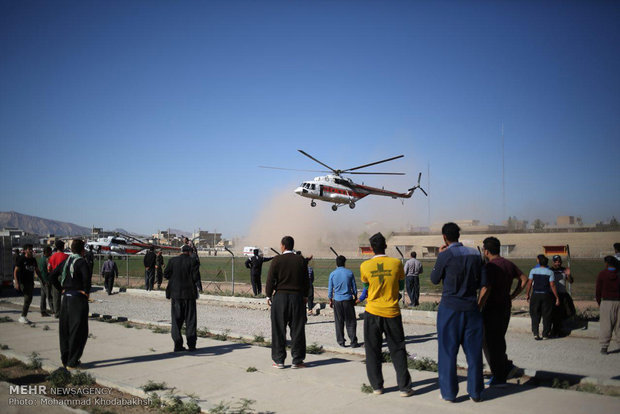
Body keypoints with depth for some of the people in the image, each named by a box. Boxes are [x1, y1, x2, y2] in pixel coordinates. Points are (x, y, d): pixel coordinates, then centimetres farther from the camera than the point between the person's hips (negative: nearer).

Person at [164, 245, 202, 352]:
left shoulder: (172, 260, 0)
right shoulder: (192, 261, -6)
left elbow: (166, 274, 1)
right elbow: (196, 277, -9)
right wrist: (199, 287, 9)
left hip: (176, 293, 2)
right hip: (189, 294, -2)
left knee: (176, 320, 8)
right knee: (190, 319, 6)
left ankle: (178, 344, 6)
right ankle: (191, 345, 6)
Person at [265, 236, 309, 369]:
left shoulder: (277, 260, -6)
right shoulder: (301, 260, 3)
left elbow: (270, 279, -5)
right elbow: (306, 279, 7)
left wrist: (268, 295, 6)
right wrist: (305, 296, 16)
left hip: (280, 297, -2)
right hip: (297, 297, 2)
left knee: (279, 330, 6)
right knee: (297, 329, 7)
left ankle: (279, 360, 10)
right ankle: (297, 360, 10)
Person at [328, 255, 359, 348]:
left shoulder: (332, 274, -1)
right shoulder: (349, 273, -2)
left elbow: (330, 289, 3)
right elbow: (354, 288, 4)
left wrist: (330, 300, 14)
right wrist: (355, 298, 16)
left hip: (337, 300, 1)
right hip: (348, 299, -1)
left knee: (339, 322, 9)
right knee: (351, 322, 5)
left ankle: (341, 342, 12)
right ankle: (353, 342, 2)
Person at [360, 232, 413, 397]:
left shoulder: (365, 266, -5)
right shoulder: (396, 263, -6)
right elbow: (401, 286, 8)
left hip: (372, 313, 0)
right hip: (392, 313, 0)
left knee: (372, 351, 11)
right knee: (398, 351, 9)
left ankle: (377, 386, 16)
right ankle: (404, 387, 10)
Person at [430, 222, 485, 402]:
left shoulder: (445, 255, -12)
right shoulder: (475, 254, 1)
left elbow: (434, 279, 0)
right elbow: (483, 282, 2)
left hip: (450, 308, -4)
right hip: (471, 307, 4)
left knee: (448, 351, 7)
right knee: (473, 351, 12)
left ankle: (448, 392, 13)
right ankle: (475, 392, 20)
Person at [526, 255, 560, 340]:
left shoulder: (533, 271, -2)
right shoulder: (550, 272, -5)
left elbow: (529, 283, -2)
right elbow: (552, 286, -9)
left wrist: (528, 295, 8)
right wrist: (557, 298, -4)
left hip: (535, 295, 1)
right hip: (546, 295, -1)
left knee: (535, 314, 7)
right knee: (546, 315, 9)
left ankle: (535, 332, -4)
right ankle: (546, 334, 14)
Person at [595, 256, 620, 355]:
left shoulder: (602, 274, -2)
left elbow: (598, 291, 0)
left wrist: (599, 303, 12)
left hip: (607, 302, -2)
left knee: (606, 325, 0)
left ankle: (604, 347, -3)